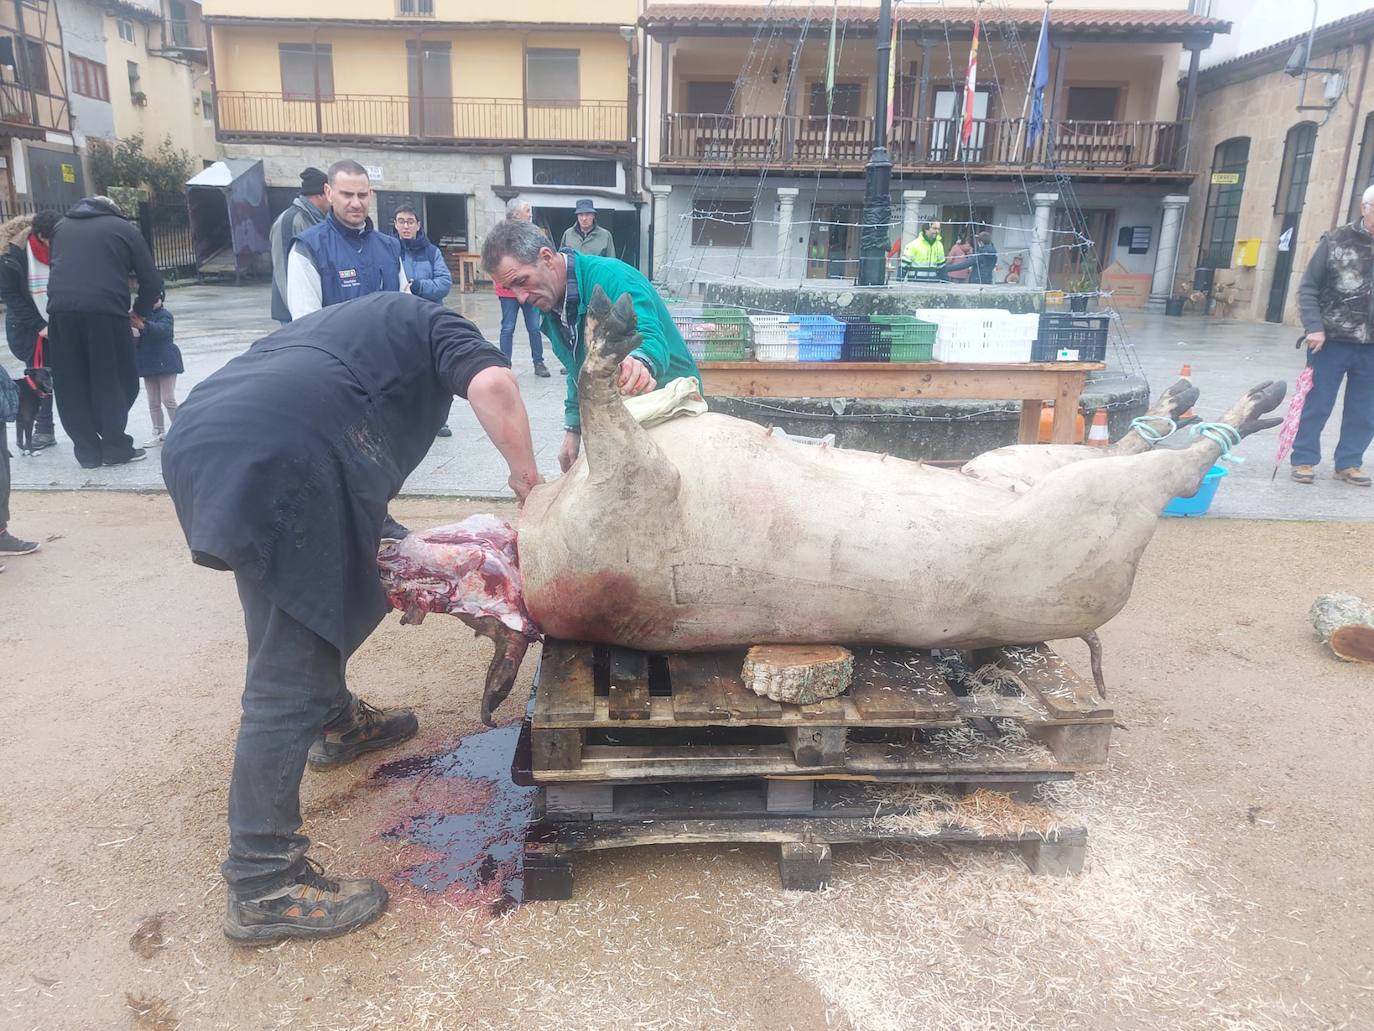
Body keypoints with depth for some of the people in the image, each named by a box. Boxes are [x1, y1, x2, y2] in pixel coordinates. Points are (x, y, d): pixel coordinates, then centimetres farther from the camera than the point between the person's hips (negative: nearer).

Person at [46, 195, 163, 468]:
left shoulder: (62, 227, 25)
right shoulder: (124, 228, 12)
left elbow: (59, 268, 22)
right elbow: (151, 280, 8)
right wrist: (138, 313, 19)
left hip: (60, 310, 4)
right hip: (105, 311, -4)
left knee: (72, 386, 10)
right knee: (115, 382, 6)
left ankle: (87, 451, 12)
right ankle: (115, 448, 7)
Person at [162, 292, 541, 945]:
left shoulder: (354, 321, 40)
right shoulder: (434, 324, 20)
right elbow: (492, 384, -5)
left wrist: (393, 550, 35)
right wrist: (527, 477, 6)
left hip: (196, 436, 9)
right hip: (276, 455, -9)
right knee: (289, 678, -7)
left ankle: (337, 722, 47)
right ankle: (261, 887, -2)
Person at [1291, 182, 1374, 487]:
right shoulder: (1336, 241, -3)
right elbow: (1308, 289, -2)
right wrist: (1314, 327, -12)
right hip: (1331, 341, -3)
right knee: (1316, 404, 5)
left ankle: (1349, 463, 20)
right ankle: (1304, 459, 16)